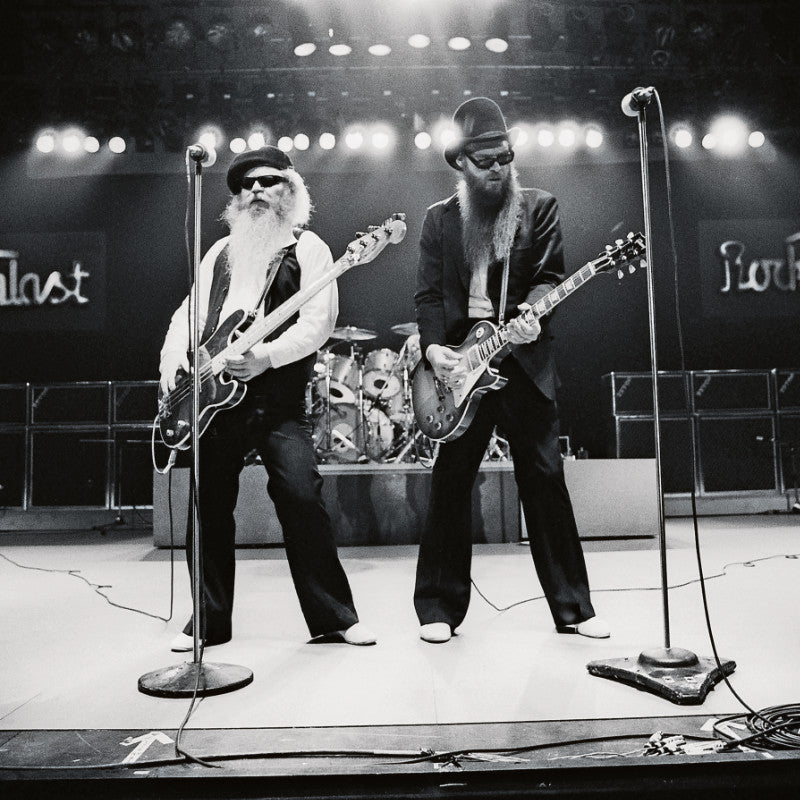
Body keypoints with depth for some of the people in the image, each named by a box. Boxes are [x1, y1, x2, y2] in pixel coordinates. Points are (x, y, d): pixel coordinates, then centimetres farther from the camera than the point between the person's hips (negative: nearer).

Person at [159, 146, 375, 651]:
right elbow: (189, 312, 21)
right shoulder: (221, 252, 22)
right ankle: (210, 620, 21)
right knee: (209, 505, 6)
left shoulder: (308, 248, 5)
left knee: (302, 496, -12)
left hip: (278, 394, -5)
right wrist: (174, 361, 3)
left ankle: (334, 616, 2)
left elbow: (319, 322, -8)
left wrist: (265, 356, -19)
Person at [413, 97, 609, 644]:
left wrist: (528, 312, -22)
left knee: (546, 479, 2)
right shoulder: (440, 219, 12)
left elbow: (550, 276, -1)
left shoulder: (539, 207, 9)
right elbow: (429, 294, 5)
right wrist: (435, 349, -11)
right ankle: (441, 608, 14)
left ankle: (572, 606, 16)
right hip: (458, 364, 1)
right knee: (450, 482, 2)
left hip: (523, 360, -1)